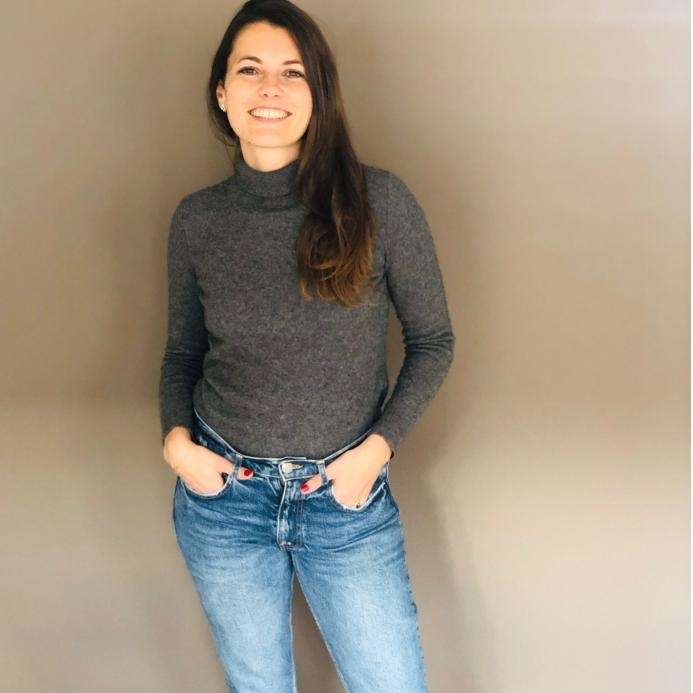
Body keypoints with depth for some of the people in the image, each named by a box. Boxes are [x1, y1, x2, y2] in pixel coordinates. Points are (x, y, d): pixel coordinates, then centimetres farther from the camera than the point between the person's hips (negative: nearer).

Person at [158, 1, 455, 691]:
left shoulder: (379, 201, -10)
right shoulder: (196, 219, -3)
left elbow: (432, 342, -2)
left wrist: (377, 447, -12)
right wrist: (175, 438, -6)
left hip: (346, 500, -1)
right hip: (222, 499, 2)